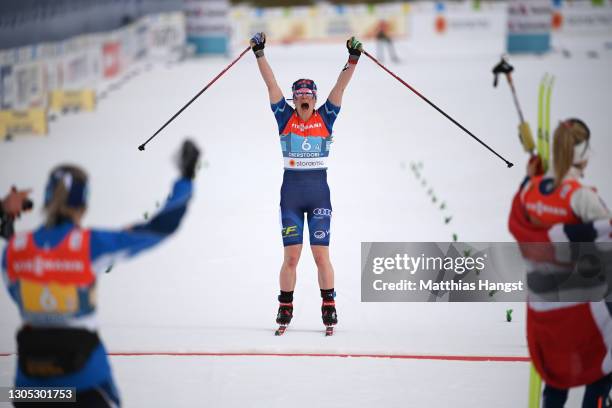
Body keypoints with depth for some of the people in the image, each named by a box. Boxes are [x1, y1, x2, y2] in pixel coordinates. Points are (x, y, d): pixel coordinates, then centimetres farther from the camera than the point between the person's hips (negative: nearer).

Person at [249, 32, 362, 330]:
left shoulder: (325, 117, 4)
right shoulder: (285, 117, 4)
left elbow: (341, 86, -3)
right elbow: (271, 83, 0)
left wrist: (353, 59, -13)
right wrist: (259, 54, -7)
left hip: (319, 191, 0)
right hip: (291, 192, 0)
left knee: (321, 255, -2)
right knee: (291, 257, -1)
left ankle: (329, 306, 9)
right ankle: (285, 307, 13)